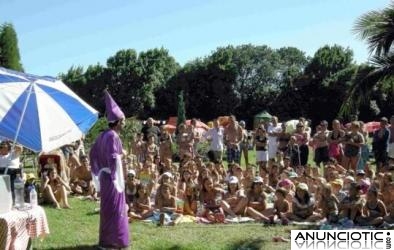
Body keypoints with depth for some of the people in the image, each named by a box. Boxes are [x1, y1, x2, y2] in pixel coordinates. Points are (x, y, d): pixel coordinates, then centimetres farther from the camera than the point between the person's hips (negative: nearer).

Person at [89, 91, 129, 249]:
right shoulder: (113, 136, -19)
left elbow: (93, 153, 16)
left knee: (107, 208, 16)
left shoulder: (103, 135, 9)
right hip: (112, 177, -9)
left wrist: (98, 172, 17)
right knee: (115, 208, 0)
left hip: (104, 176, 9)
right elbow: (114, 158, -25)